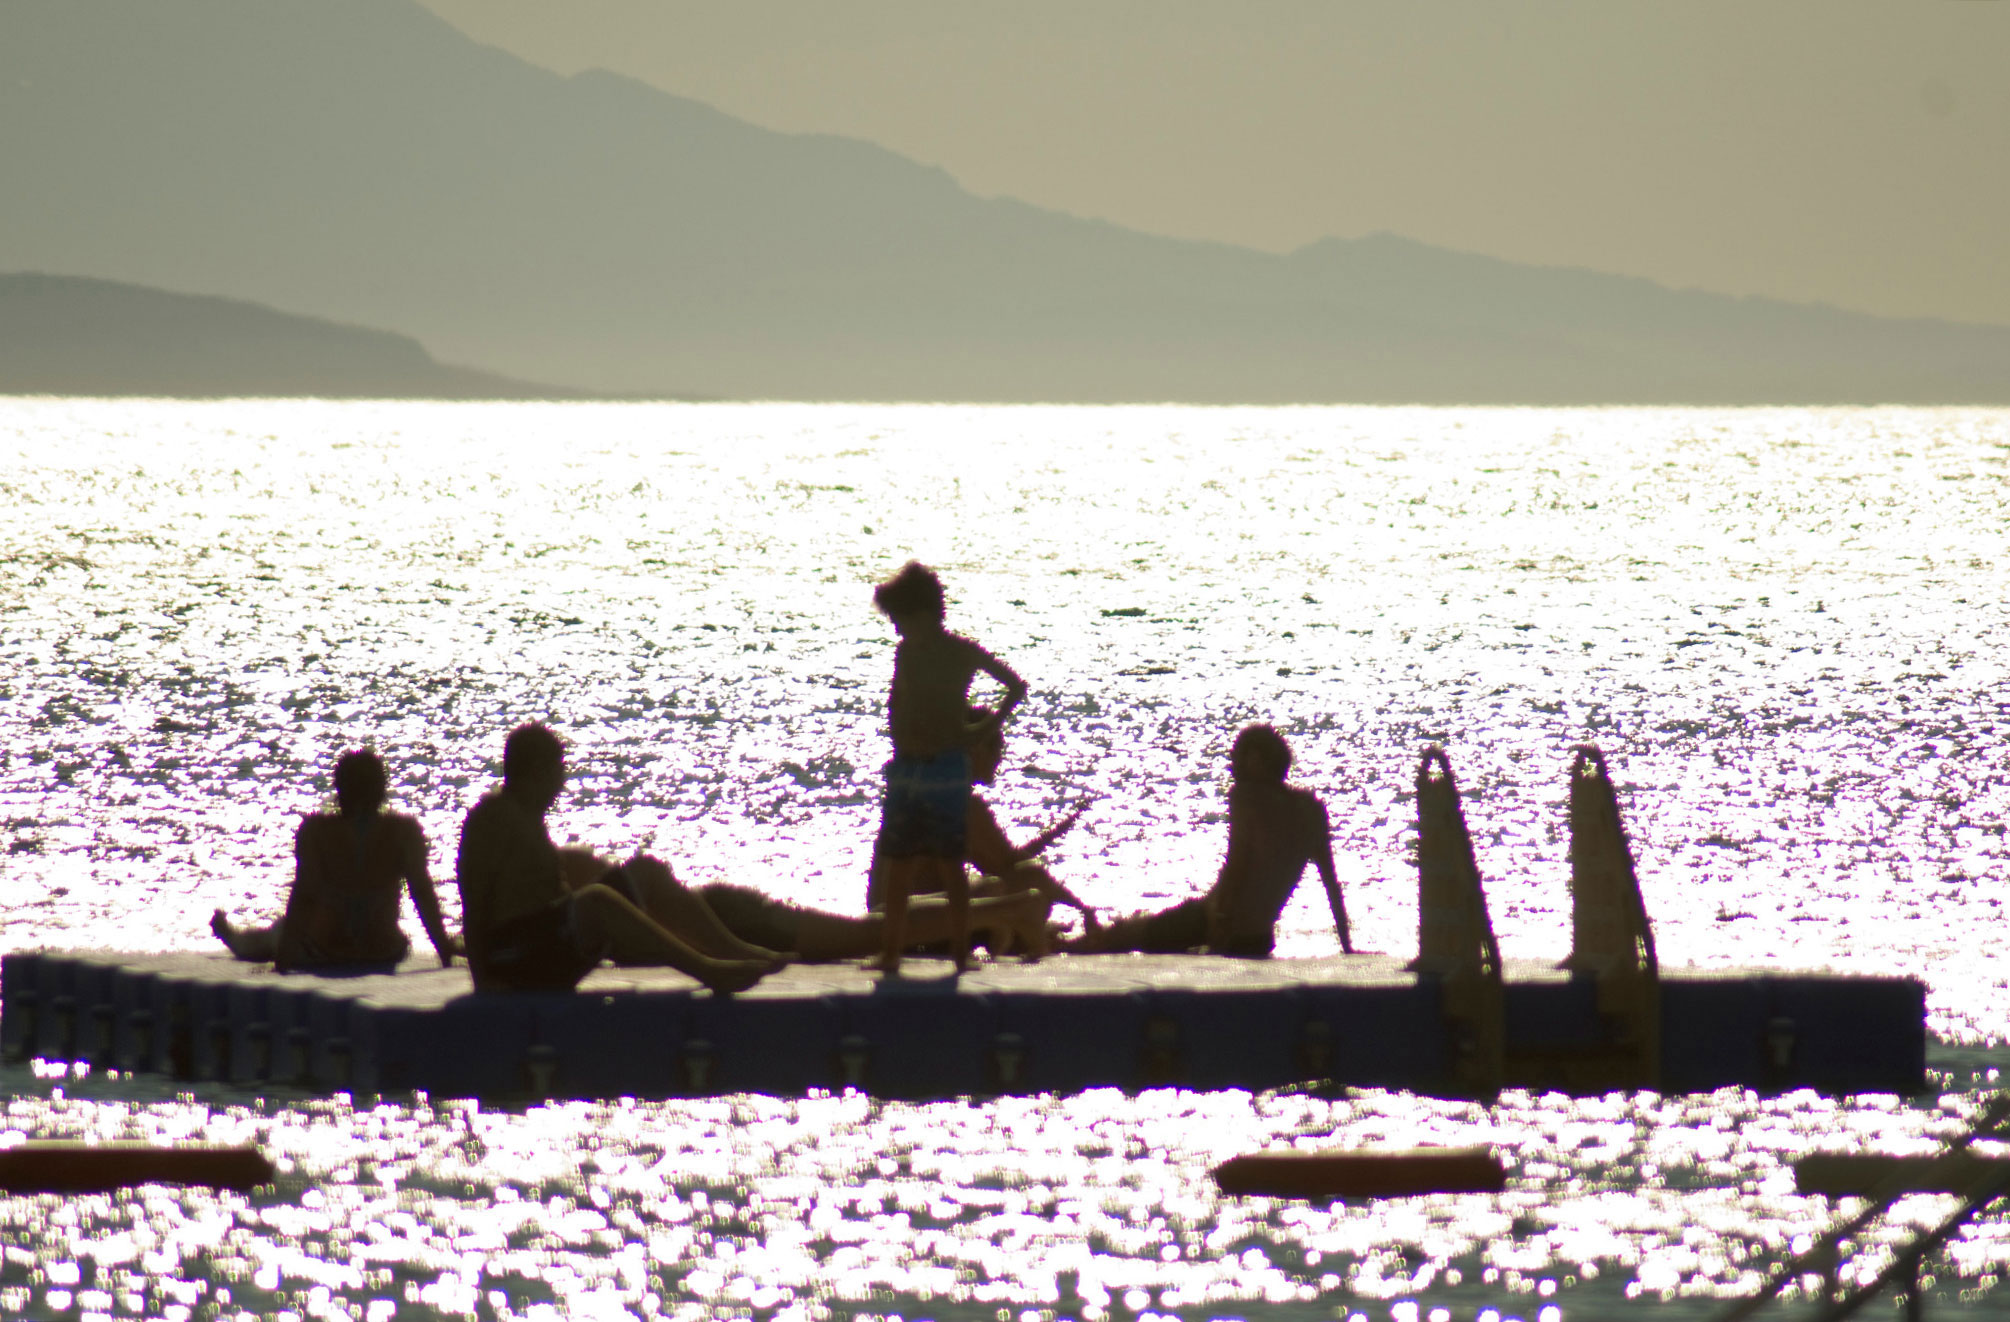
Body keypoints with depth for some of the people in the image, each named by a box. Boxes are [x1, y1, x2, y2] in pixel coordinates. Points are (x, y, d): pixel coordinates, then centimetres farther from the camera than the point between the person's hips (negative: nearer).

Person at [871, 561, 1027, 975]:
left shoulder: (962, 653, -4)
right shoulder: (905, 652, 11)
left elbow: (1016, 686, 6)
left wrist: (990, 725, 1)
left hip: (946, 771, -5)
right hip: (905, 769, 5)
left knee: (949, 864, -2)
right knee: (897, 865, 4)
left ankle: (960, 952, 1)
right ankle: (891, 952, 8)